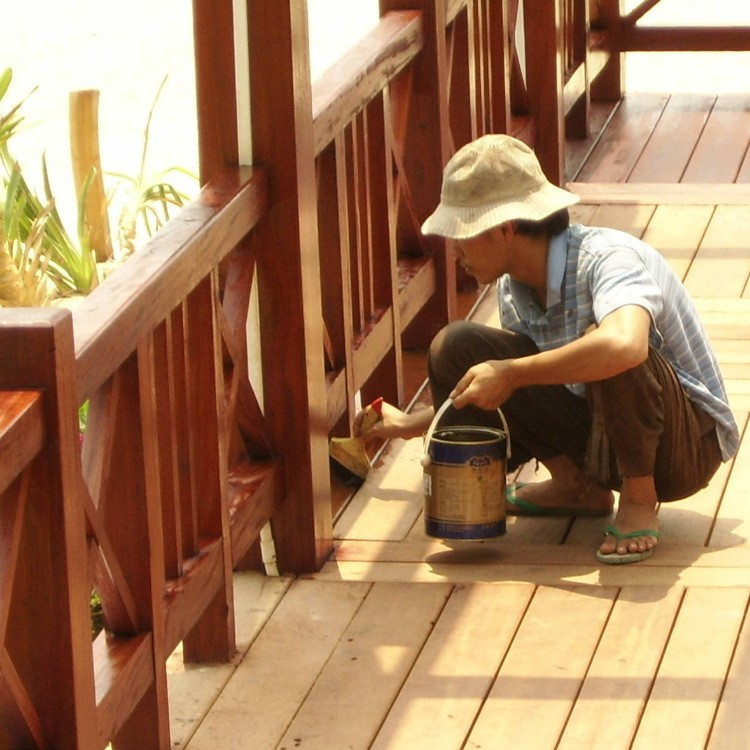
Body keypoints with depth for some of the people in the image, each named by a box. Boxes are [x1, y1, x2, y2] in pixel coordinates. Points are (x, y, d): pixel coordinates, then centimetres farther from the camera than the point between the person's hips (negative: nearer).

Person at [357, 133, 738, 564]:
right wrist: (415, 424, 24)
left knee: (608, 350, -39)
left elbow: (623, 345, -49)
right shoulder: (514, 287, -2)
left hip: (688, 443, -7)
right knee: (457, 350, -6)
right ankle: (575, 485, 5)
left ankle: (640, 500, -14)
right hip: (598, 431, 7)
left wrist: (511, 374, -37)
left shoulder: (605, 258, -26)